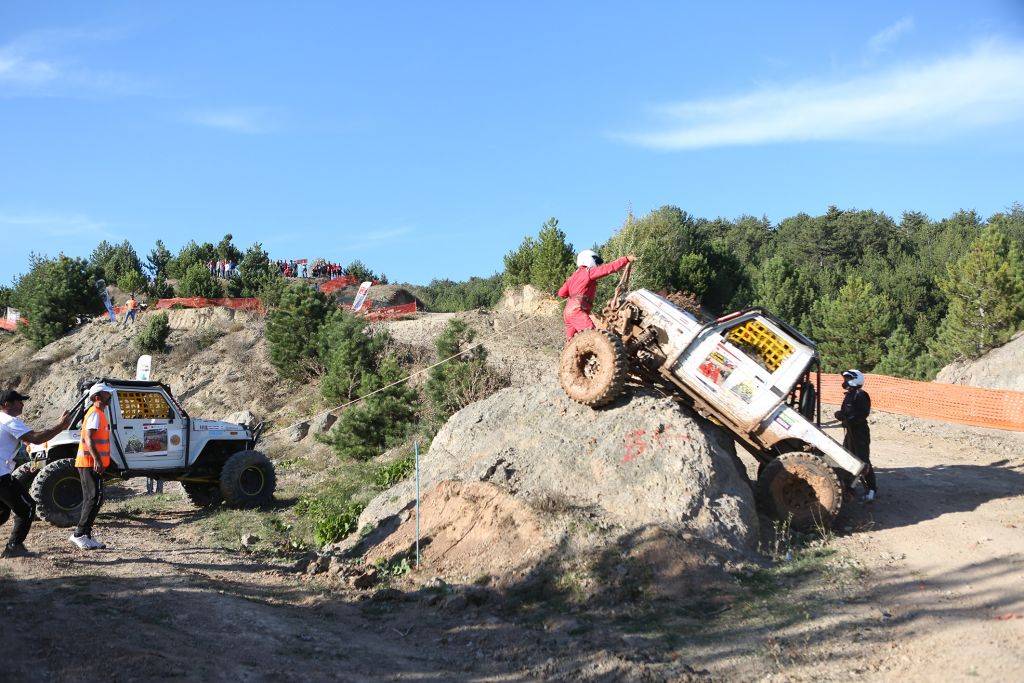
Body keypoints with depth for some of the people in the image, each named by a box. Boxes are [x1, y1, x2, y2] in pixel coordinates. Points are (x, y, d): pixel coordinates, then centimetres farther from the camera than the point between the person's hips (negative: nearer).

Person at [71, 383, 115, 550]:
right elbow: (88, 438, -23)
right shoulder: (95, 414, -12)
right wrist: (97, 459, -32)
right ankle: (79, 534, -10)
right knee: (95, 498, -12)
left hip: (92, 463, 10)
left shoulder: (99, 413, 19)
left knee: (91, 499, 10)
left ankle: (86, 536, 13)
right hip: (91, 463, -10)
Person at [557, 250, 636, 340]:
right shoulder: (589, 271, 0)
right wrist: (627, 259, -7)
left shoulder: (574, 276, 24)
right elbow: (609, 268, -8)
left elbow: (561, 293, 16)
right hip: (576, 310, -10)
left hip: (568, 311, 10)